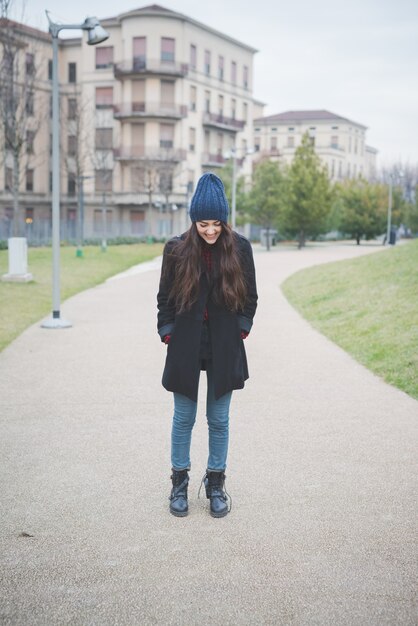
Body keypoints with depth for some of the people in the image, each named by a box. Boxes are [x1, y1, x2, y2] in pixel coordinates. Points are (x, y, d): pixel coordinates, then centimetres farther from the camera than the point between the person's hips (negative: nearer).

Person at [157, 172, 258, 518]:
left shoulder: (240, 248, -3)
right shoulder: (176, 249, -4)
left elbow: (250, 297, 6)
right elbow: (164, 298, 4)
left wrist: (240, 331, 0)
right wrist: (169, 335, -1)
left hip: (224, 349, 0)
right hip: (185, 347, 0)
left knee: (219, 420, 9)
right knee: (184, 418, 9)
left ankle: (216, 484, 24)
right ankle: (179, 484, 23)